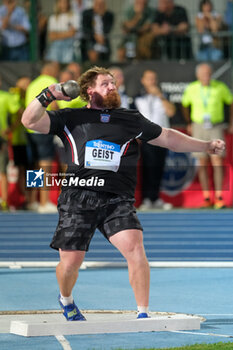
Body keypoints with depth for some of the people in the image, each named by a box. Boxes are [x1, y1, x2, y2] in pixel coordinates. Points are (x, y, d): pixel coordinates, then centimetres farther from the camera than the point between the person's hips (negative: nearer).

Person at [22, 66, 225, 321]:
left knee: (135, 248, -21)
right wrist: (48, 96, -11)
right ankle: (66, 299, 31)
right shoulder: (71, 118, 11)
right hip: (78, 197, -1)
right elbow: (30, 121, 4)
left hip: (117, 199, 1)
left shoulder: (132, 120, 19)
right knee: (70, 262, -3)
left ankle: (143, 314, -10)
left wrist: (206, 146, 25)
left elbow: (167, 138, 27)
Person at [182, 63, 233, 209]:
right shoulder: (191, 89, -6)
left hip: (216, 128, -1)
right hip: (199, 128, 1)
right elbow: (185, 104, 15)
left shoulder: (220, 87, -9)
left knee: (217, 162, -12)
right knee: (203, 163, 1)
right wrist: (189, 124, 19)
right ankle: (207, 198, 7)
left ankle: (219, 198, -11)